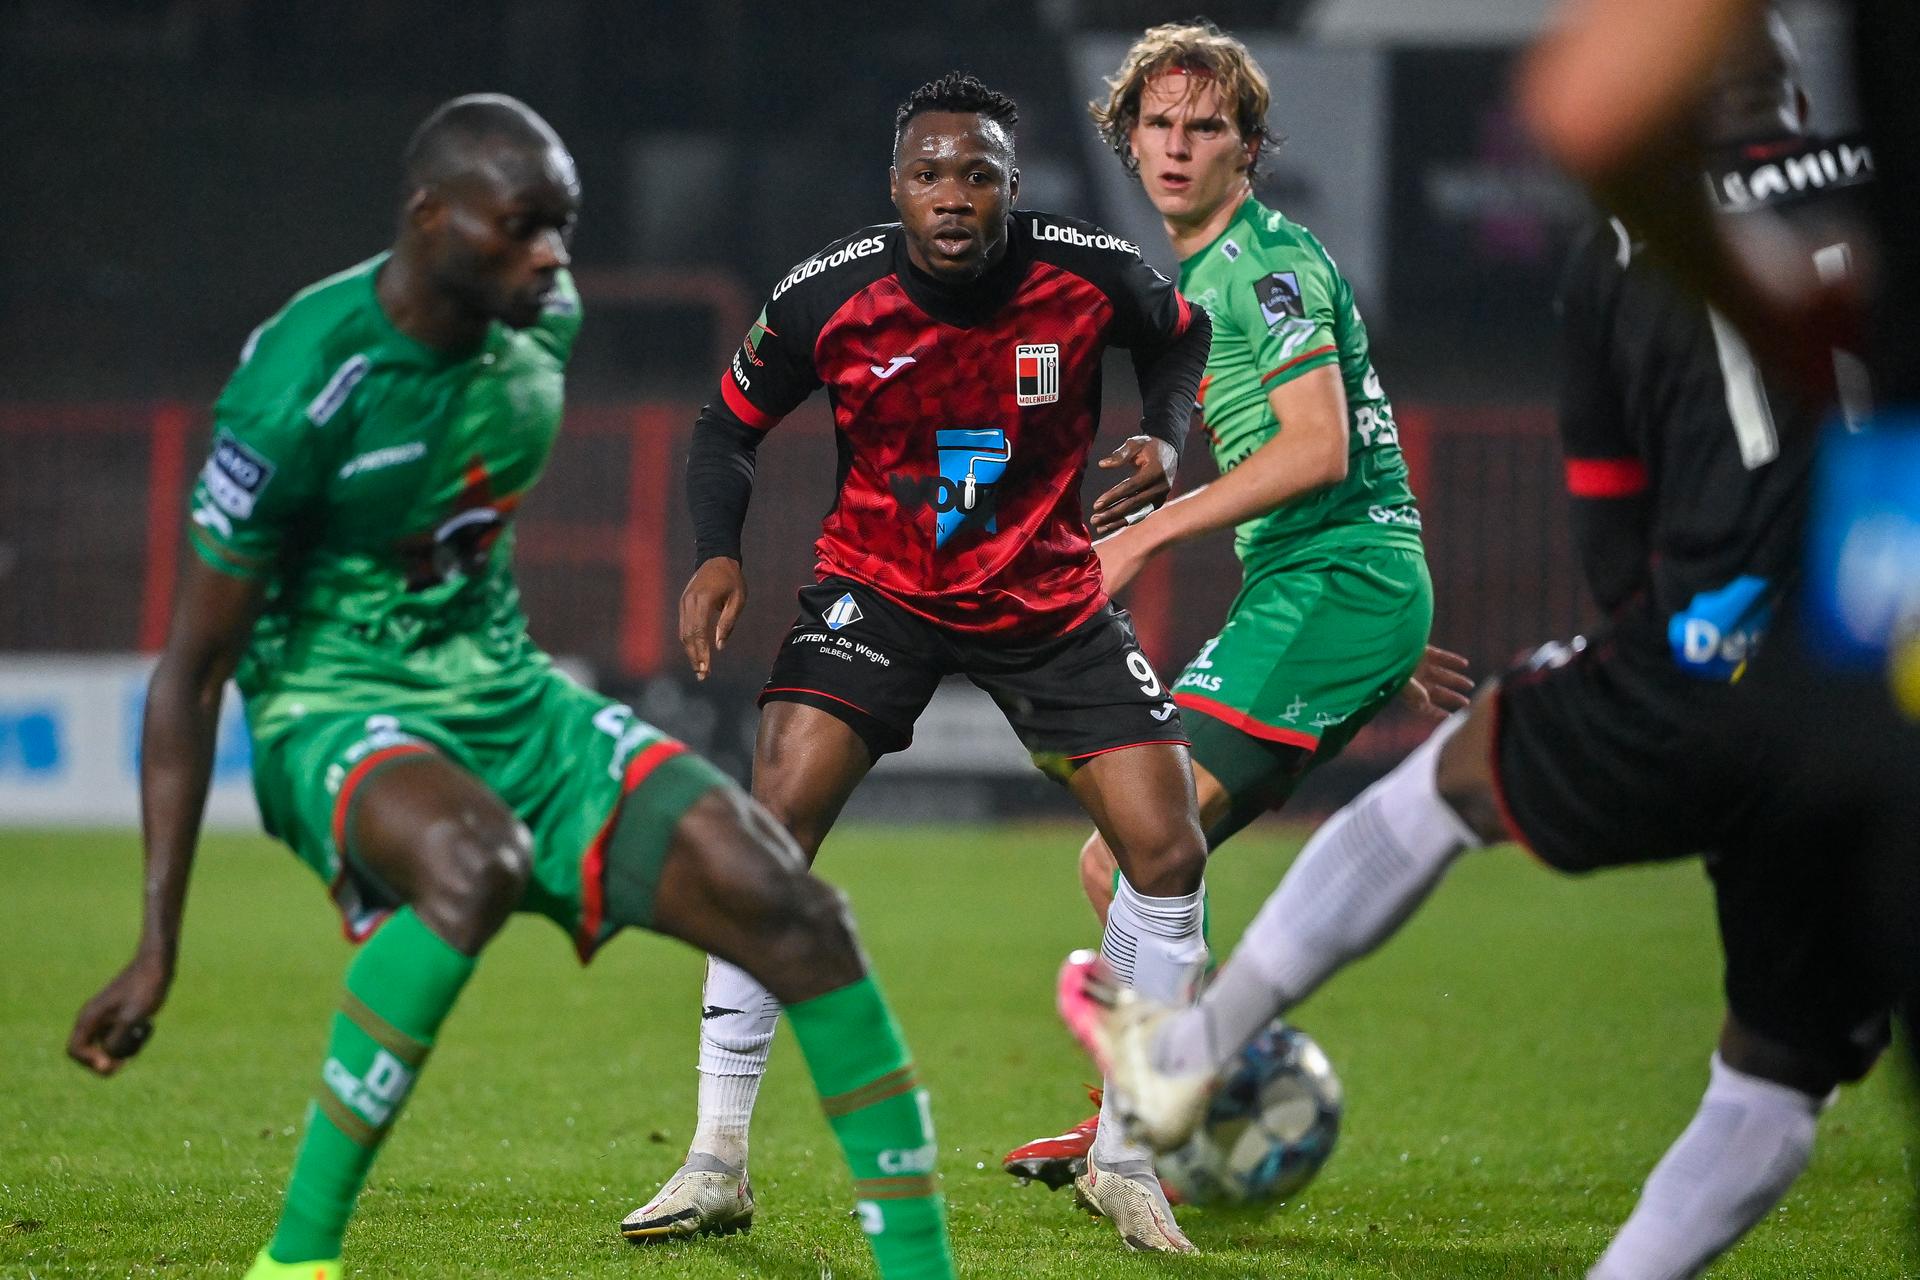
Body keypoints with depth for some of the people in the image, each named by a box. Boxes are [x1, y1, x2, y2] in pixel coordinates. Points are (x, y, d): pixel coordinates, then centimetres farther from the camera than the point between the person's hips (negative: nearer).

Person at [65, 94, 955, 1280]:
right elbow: (192, 667, -16)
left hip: (506, 695, 7)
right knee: (476, 860, -40)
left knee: (786, 906, -12)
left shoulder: (540, 319, 0)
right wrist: (159, 947, -17)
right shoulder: (302, 382, -20)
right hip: (337, 711, -7)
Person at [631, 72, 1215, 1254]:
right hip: (880, 590, -1)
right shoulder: (827, 298, -17)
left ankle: (1128, 1159, 12)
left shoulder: (1092, 276, -15)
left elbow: (1182, 333, 9)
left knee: (1169, 850, -8)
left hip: (1051, 599, 1)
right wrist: (718, 555, -16)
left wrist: (1164, 438, -10)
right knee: (777, 817, -21)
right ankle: (719, 1159, -12)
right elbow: (731, 423, 0)